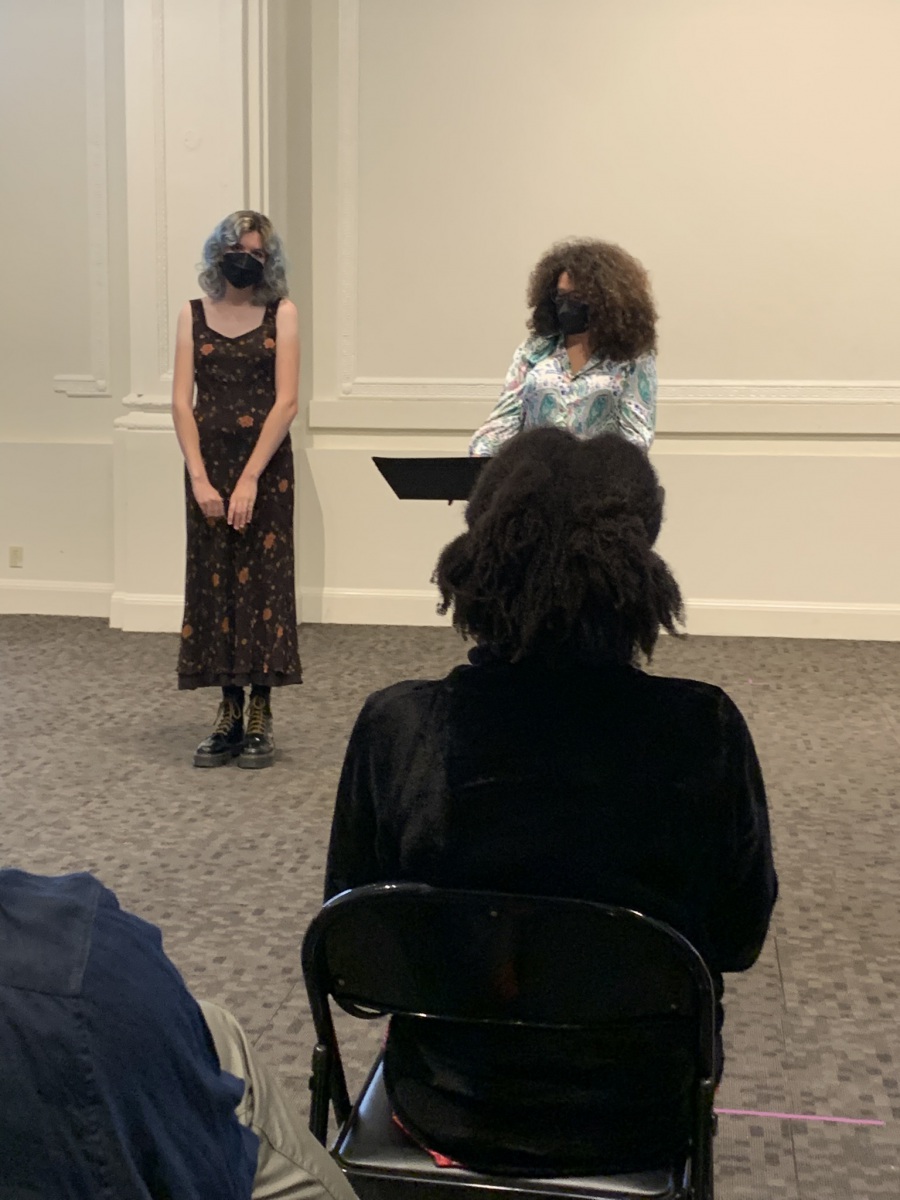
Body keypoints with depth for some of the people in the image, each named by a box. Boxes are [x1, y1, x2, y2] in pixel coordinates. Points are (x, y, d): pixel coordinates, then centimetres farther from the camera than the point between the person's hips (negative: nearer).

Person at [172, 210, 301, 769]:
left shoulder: (281, 314, 0)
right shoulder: (194, 315, 6)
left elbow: (286, 401, -8)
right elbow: (181, 401, 0)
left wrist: (250, 478, -15)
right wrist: (199, 477, -11)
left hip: (267, 464, -2)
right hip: (209, 465, 2)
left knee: (263, 582, -1)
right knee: (214, 583, 4)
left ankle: (261, 717, 8)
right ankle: (229, 713, 13)